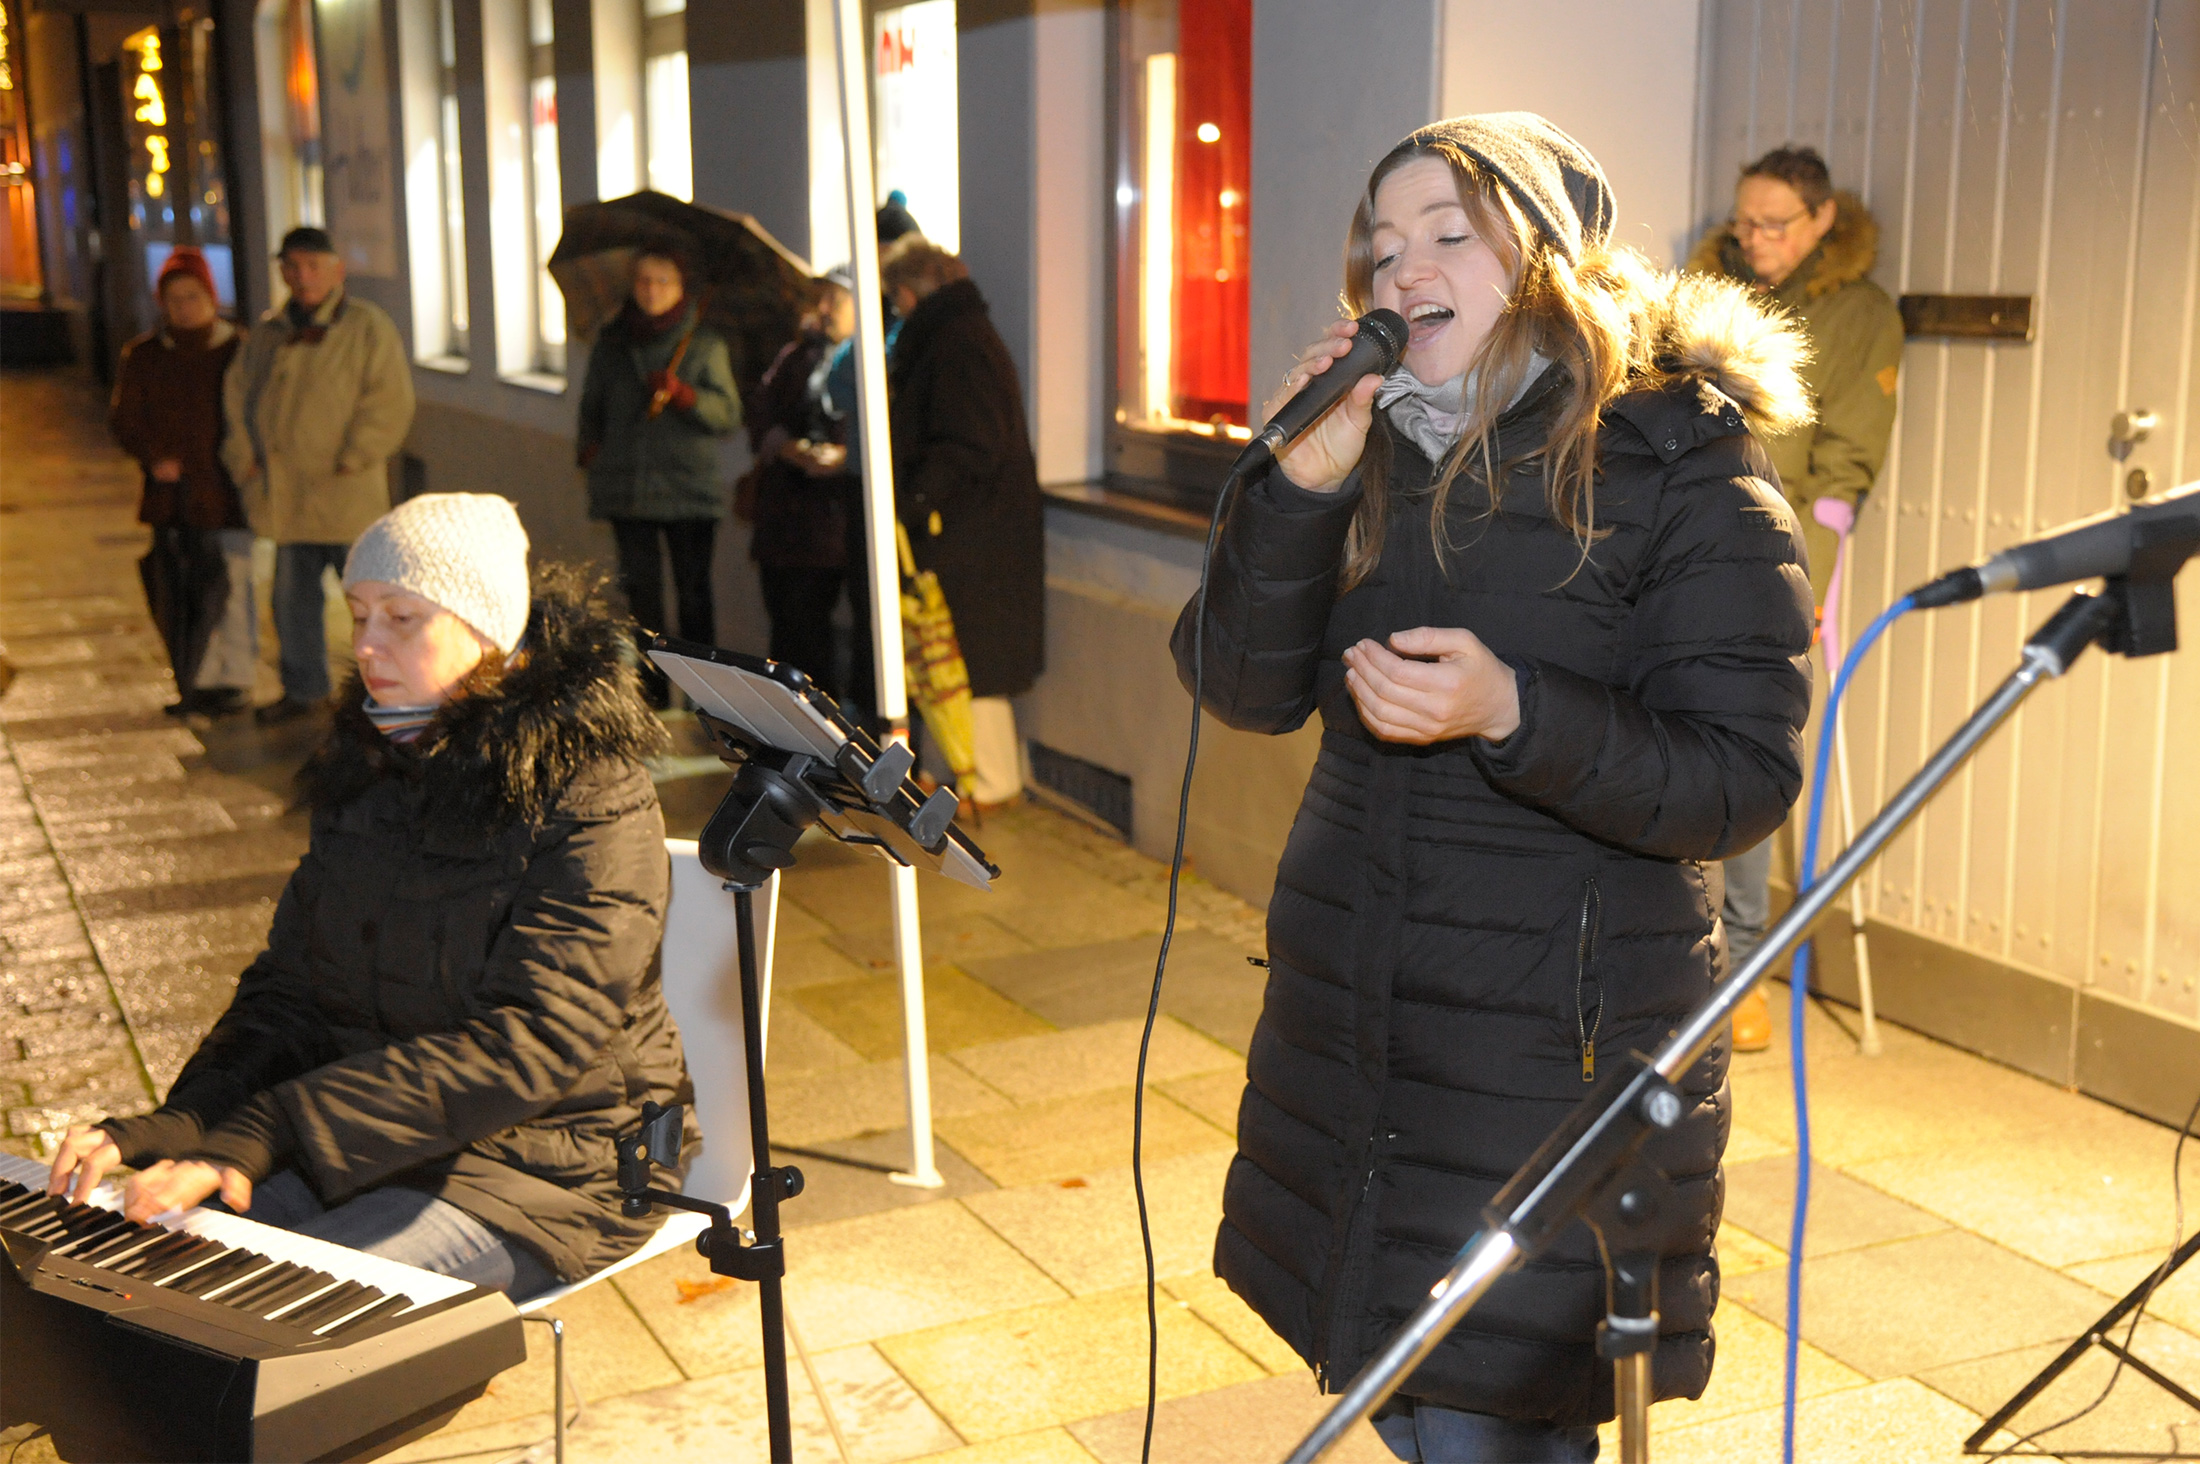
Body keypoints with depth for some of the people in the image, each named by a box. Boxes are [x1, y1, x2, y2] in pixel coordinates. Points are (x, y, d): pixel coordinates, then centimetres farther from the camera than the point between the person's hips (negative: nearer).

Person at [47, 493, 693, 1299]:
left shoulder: (592, 802, -15)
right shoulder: (367, 766, 8)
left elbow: (529, 1043, -24)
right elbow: (289, 989, 9)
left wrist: (268, 1132, -30)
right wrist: (181, 1126, -12)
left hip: (539, 1167, -7)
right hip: (360, 1135, 7)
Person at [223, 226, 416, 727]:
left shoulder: (367, 327, -6)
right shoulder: (269, 332, 12)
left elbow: (390, 402, -12)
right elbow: (237, 392, 18)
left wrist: (351, 460, -14)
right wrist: (245, 457, 6)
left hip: (346, 493, -6)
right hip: (286, 493, 6)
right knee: (292, 596, 14)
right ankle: (303, 688, 27)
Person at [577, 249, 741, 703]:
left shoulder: (705, 344, 6)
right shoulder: (610, 344, 15)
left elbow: (729, 414, 0)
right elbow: (591, 406, 25)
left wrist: (682, 394, -16)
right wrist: (589, 448, 8)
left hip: (691, 490, -2)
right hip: (627, 490, 2)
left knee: (694, 593, -3)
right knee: (641, 590, 0)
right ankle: (651, 690, 5)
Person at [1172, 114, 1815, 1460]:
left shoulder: (1682, 459, -11)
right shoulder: (1370, 448, 6)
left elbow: (1744, 782, -15)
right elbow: (1247, 690, -2)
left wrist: (1511, 714, -29)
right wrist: (1303, 482, -16)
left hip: (1557, 1035, -6)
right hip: (1350, 1019, 6)